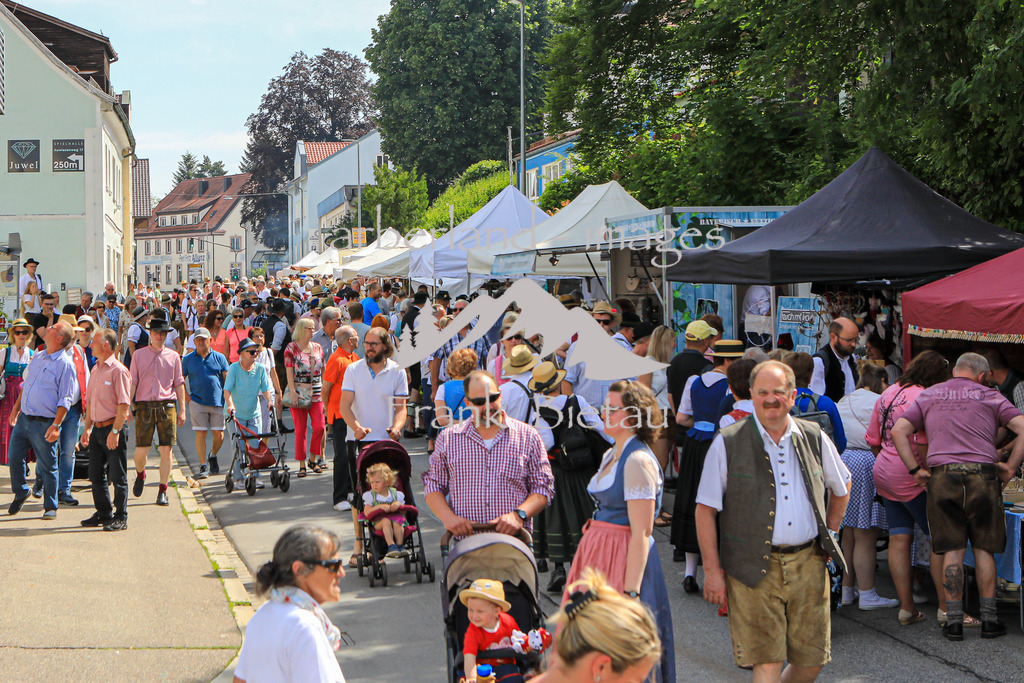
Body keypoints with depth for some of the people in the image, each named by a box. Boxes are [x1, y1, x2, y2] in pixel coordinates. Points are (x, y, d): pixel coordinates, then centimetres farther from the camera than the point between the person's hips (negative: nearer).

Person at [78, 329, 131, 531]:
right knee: (96, 474, 12)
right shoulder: (96, 370, 14)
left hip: (113, 427, -8)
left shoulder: (118, 371, -12)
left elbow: (124, 405, -16)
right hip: (97, 428, 8)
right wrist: (87, 428, 16)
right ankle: (103, 514, 23)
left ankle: (120, 518, 5)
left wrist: (115, 431, -20)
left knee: (117, 476, -2)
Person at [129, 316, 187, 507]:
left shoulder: (173, 357, 11)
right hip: (144, 405, -1)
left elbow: (179, 384, 12)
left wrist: (182, 410, 7)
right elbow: (132, 382, 7)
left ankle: (163, 491, 4)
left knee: (166, 449, -4)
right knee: (141, 449, -2)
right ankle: (140, 475, 31)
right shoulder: (139, 355, 8)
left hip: (167, 406, 1)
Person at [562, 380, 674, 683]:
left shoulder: (638, 460, -16)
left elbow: (641, 534, -19)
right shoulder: (611, 455, 13)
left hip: (623, 560, -9)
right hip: (596, 552, 9)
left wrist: (629, 592, -22)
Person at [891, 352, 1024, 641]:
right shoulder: (990, 396, 9)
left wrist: (915, 469, 5)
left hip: (941, 476, 1)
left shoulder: (928, 396, 15)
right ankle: (989, 619, 10)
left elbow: (898, 430, 6)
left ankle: (954, 620, 3)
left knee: (952, 551, 5)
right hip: (982, 475, -1)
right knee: (984, 549, 8)